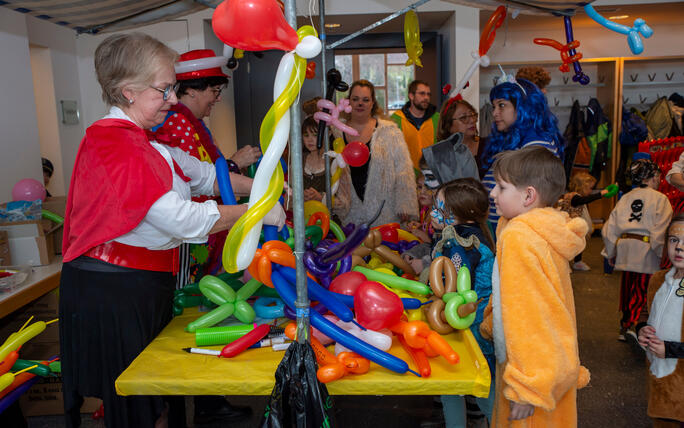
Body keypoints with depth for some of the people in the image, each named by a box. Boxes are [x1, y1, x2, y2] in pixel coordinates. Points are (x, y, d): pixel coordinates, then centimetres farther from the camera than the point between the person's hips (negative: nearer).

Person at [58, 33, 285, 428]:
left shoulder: (150, 140, 10)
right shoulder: (112, 143, -21)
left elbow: (204, 175, 16)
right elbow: (181, 219, -26)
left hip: (147, 286, 9)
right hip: (113, 291, -9)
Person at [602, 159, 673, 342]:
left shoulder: (625, 198, 8)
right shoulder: (660, 199, -5)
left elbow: (609, 227, 8)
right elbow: (659, 233, -14)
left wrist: (610, 253, 16)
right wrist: (661, 254, -3)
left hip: (624, 246, 5)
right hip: (646, 250, -5)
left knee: (627, 285, 17)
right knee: (641, 289, 2)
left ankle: (625, 320, 28)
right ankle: (629, 325, -2)